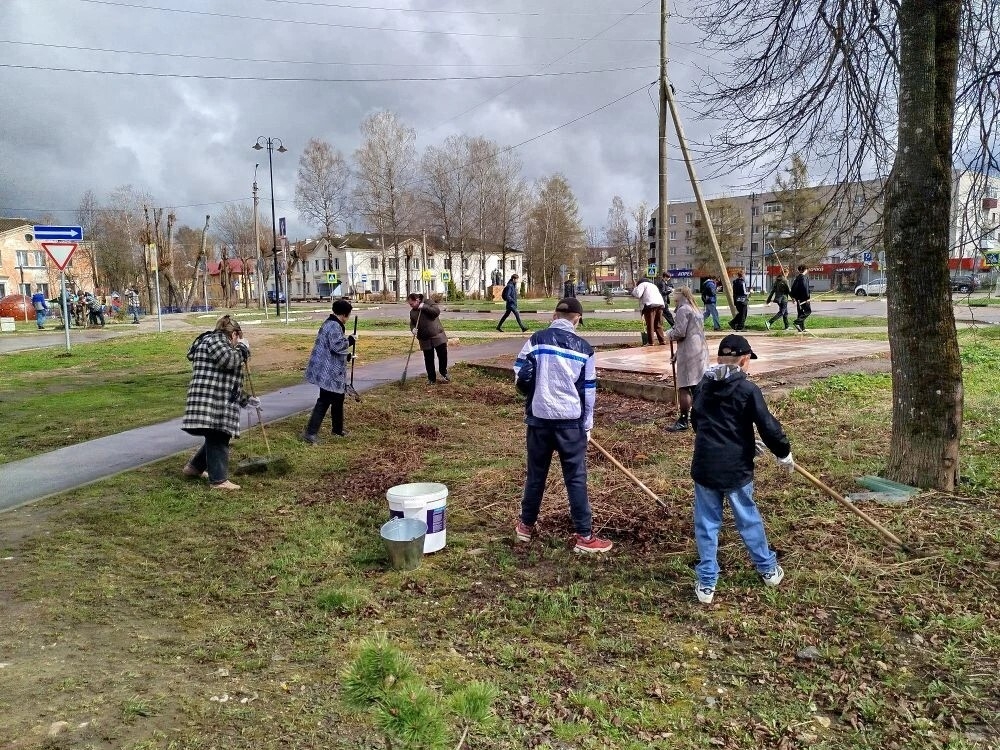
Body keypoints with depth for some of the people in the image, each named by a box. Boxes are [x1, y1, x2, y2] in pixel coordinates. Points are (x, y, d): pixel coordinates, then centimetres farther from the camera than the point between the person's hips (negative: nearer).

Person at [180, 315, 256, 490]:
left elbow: (225, 382, 32)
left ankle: (194, 467, 30)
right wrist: (242, 348, -2)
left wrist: (245, 400, 32)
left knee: (217, 437, 17)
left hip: (220, 403, 10)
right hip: (210, 403, -10)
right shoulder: (214, 339, -3)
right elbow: (229, 359, -22)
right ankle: (219, 480, -1)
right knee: (217, 438, -6)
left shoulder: (217, 341, 29)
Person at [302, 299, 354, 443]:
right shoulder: (334, 326, -17)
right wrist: (349, 341, -11)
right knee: (324, 401, -7)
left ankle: (338, 429, 31)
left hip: (330, 371, 11)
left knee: (338, 399, 19)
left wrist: (347, 355, 25)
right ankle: (310, 432, -5)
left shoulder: (330, 324, 17)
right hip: (328, 372, -11)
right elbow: (337, 346, -27)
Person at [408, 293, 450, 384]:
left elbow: (437, 311, -16)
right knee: (428, 360, 4)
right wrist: (413, 329, -9)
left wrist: (424, 307, -20)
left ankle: (444, 374, 23)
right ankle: (431, 379, 15)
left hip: (438, 336, -3)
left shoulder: (428, 302, -3)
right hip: (425, 340, 3)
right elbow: (412, 323, 14)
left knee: (443, 356, 1)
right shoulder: (412, 312, 10)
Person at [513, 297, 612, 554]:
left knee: (535, 474, 15)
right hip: (570, 420, -1)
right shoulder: (584, 348, -1)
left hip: (539, 417, 2)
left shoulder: (537, 339, -2)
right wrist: (587, 426, 13)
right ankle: (584, 536, 8)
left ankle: (526, 525, 29)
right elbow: (589, 391, 3)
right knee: (576, 478, 4)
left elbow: (520, 376, -1)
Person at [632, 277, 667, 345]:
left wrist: (635, 289, 16)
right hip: (660, 304, 7)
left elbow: (637, 295, -2)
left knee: (650, 325, -3)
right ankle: (662, 340, 12)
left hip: (650, 305, -7)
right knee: (658, 324, 14)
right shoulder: (653, 285, 35)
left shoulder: (642, 284, 11)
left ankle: (650, 342, -2)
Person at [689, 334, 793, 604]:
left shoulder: (704, 386, 5)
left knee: (706, 524, 10)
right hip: (735, 468, -3)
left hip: (704, 466, 3)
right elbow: (768, 426, -11)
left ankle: (706, 584, 14)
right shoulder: (748, 389, -12)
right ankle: (768, 569, 37)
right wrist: (783, 453, 5)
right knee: (749, 520, 16)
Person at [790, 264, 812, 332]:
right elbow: (805, 288, -20)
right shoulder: (805, 277, -12)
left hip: (798, 298, 8)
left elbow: (793, 288, 15)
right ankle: (797, 321, -17)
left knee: (800, 312, 11)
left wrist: (793, 297, 21)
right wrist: (808, 297, -18)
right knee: (808, 311, -1)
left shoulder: (797, 278, 12)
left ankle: (801, 328, 13)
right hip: (804, 297, -8)